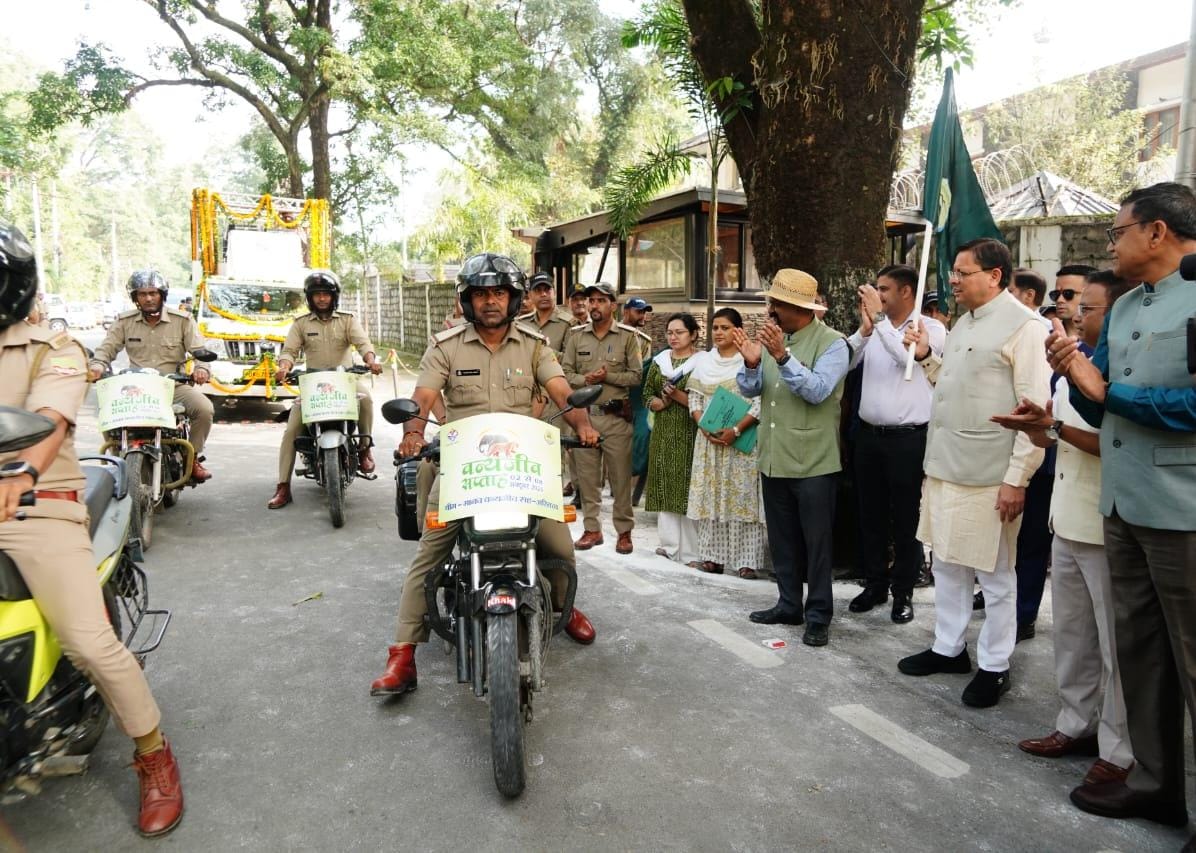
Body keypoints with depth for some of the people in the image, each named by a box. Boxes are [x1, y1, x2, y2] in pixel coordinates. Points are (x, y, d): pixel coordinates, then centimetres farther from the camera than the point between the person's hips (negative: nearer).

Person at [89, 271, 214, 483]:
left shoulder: (182, 320, 3)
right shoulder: (125, 322, 9)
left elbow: (199, 350, -3)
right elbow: (107, 348, 5)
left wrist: (201, 368, -25)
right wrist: (97, 366, -17)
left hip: (174, 384, -1)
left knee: (204, 409, -27)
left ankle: (193, 457, -5)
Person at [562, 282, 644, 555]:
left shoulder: (628, 336, 2)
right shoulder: (576, 335, 9)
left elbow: (636, 375, -2)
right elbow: (565, 373, 5)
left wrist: (608, 376, -13)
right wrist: (585, 379, -13)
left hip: (616, 416, -2)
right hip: (583, 413, 3)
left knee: (620, 476, 1)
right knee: (587, 475, 7)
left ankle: (624, 531, 11)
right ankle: (592, 529, 18)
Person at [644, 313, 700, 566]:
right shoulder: (659, 360, 13)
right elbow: (647, 393, 13)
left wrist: (678, 396, -17)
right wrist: (660, 402, -6)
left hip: (689, 432, -5)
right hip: (663, 431, 5)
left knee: (688, 486, -7)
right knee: (664, 485, 5)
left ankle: (691, 551, -1)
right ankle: (670, 543, 16)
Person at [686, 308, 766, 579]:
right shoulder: (702, 360, 12)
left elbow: (760, 404, -9)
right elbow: (694, 399, 12)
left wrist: (736, 430, -18)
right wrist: (704, 426, -5)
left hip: (742, 439, -4)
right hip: (709, 438, 4)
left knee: (742, 496, -4)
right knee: (710, 497, 4)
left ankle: (746, 559, 0)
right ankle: (713, 555, 12)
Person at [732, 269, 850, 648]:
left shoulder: (832, 343, -11)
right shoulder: (772, 337, 8)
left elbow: (818, 391, -23)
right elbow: (750, 390, 4)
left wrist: (783, 356, -31)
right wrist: (751, 363, -16)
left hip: (812, 461, -6)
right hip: (773, 458, 7)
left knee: (816, 542, 4)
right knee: (782, 539, 16)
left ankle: (818, 615, 16)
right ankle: (788, 605, 30)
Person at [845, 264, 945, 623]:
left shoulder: (931, 328, -4)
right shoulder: (874, 328, 7)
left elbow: (907, 356, -23)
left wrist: (879, 318, -19)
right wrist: (865, 327, -13)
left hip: (908, 438, -4)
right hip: (869, 434, 5)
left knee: (906, 518, 5)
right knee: (870, 514, 13)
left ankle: (903, 592, 18)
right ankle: (875, 584, 28)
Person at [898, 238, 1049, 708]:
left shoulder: (1023, 326, -12)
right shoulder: (963, 323, 14)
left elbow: (1035, 411, -16)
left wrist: (1017, 478, -19)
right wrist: (926, 357, 7)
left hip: (989, 475, -8)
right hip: (944, 467, 8)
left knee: (994, 574, 6)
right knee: (946, 564, 17)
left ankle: (994, 666, 21)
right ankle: (948, 647, 32)